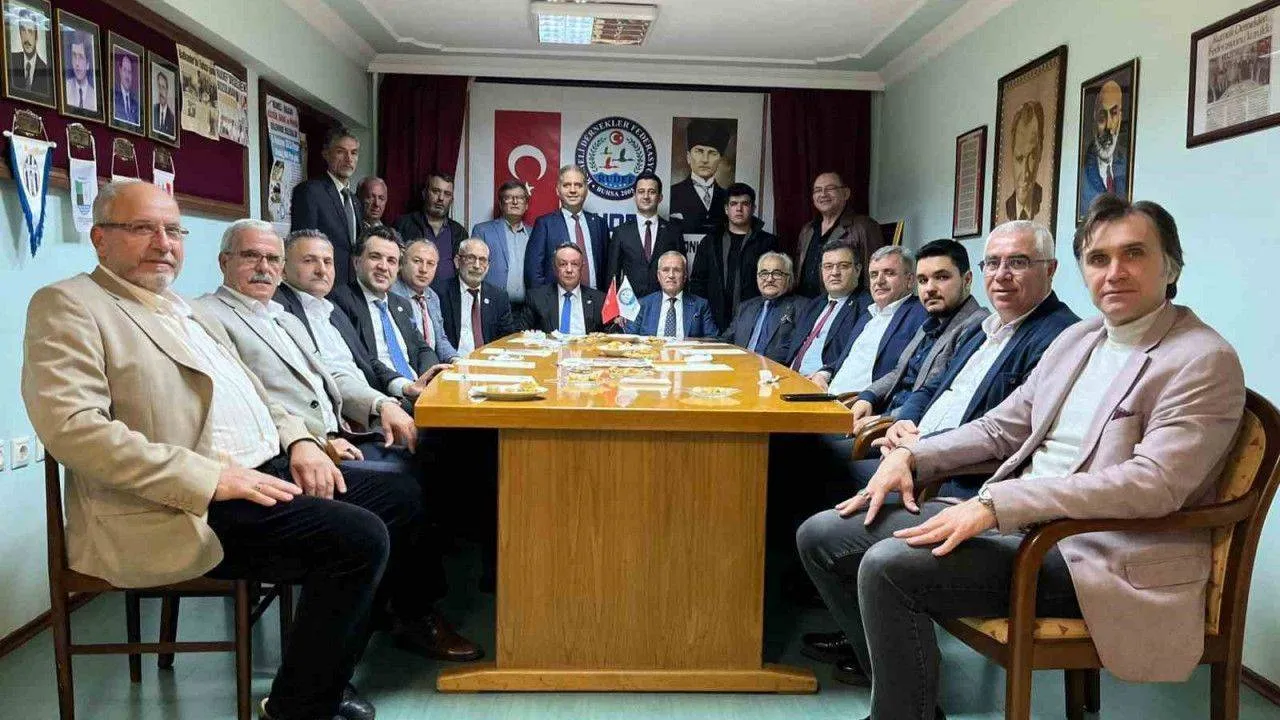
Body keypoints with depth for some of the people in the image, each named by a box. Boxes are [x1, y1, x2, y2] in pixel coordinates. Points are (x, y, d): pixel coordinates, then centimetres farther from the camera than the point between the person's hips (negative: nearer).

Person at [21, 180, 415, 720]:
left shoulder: (188, 313, 22)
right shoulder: (69, 305, -5)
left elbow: (252, 395, 26)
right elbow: (72, 426, -19)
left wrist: (298, 441, 4)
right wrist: (211, 478, -24)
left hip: (266, 471, 10)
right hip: (179, 511, -9)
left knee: (400, 496, 6)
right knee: (359, 536, -24)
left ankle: (327, 675, 15)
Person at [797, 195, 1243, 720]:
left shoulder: (1205, 360, -9)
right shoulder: (1076, 339, 16)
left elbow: (1152, 484, -21)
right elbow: (1000, 429, 19)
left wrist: (995, 502, -28)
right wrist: (911, 456, 1)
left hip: (1100, 557, -8)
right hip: (1017, 521, 8)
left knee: (888, 565, -28)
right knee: (823, 535, 0)